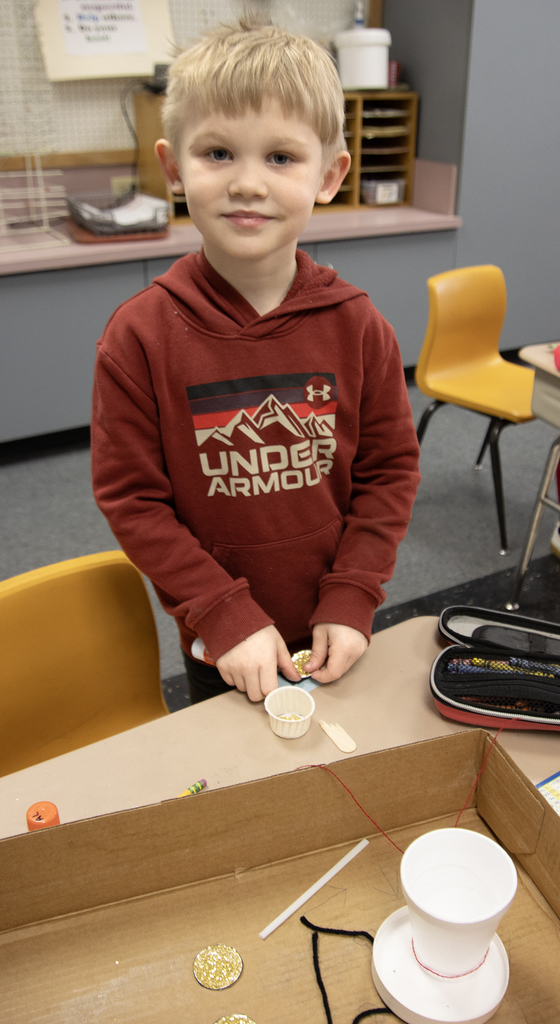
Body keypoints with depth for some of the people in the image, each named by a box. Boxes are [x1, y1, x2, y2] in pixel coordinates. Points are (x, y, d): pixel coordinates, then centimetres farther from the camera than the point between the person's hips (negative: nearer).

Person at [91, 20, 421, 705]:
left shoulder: (357, 325, -11)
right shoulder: (138, 336, -16)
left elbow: (391, 468, -4)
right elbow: (130, 498, -13)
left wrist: (352, 598, -11)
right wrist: (225, 614, -17)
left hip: (337, 631, 2)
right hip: (220, 645, -1)